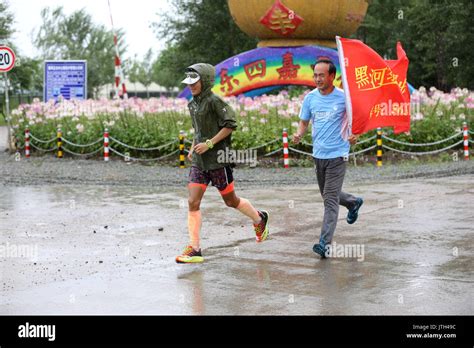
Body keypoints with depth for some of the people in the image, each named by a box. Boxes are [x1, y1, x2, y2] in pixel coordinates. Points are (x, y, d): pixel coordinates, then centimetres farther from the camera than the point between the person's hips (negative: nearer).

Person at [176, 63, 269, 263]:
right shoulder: (193, 104, 10)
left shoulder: (214, 101, -14)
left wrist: (209, 144, -20)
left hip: (217, 159, -7)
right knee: (193, 203, -4)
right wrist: (193, 148, 12)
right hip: (199, 161, 7)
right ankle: (194, 249, -2)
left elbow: (231, 124, -18)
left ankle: (259, 219, 37)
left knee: (230, 201, 9)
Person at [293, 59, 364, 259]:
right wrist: (299, 135, -10)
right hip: (318, 153, 6)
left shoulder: (343, 97, -9)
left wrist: (355, 134, -15)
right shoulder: (310, 97, 2)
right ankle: (353, 202, 50)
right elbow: (304, 122, 12)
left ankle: (325, 243, -10)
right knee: (327, 195, 21)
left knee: (330, 199, -10)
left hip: (337, 154, -6)